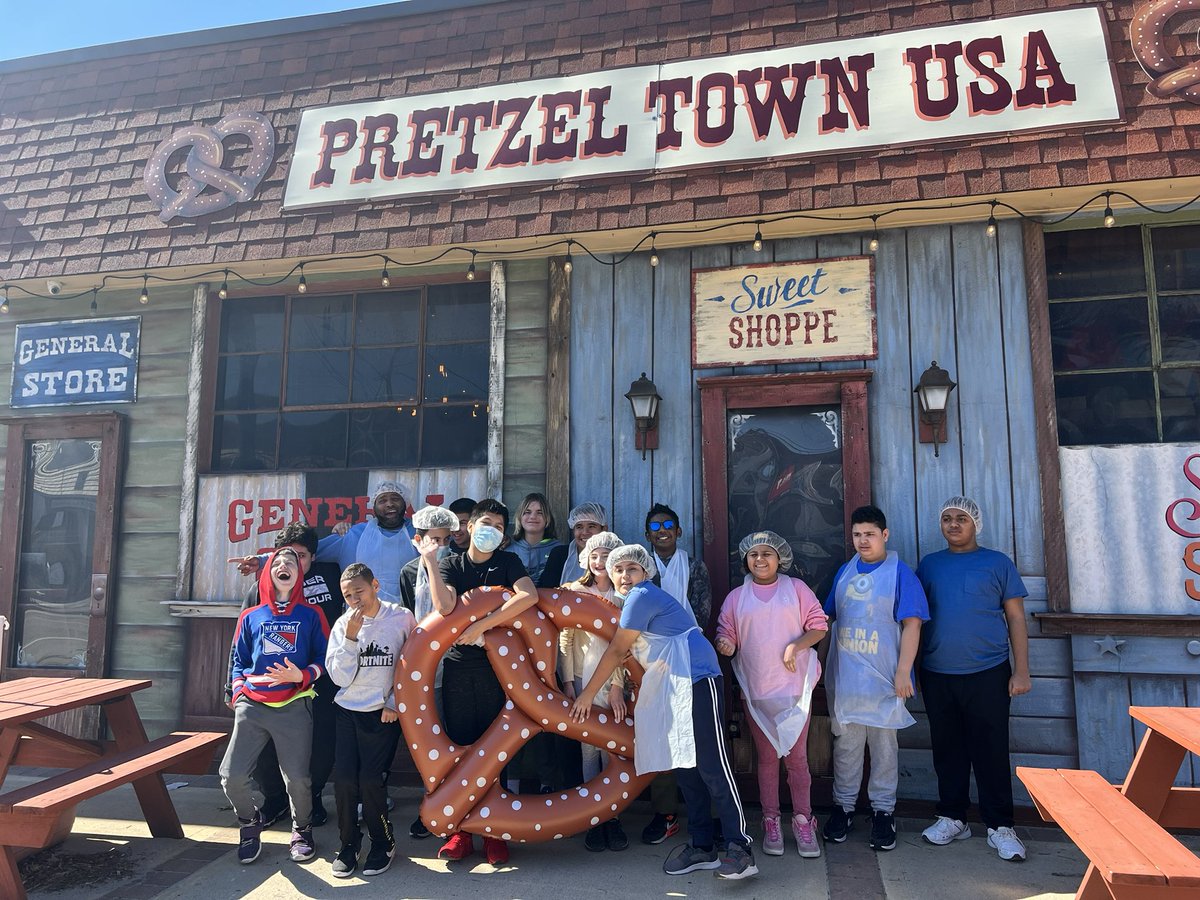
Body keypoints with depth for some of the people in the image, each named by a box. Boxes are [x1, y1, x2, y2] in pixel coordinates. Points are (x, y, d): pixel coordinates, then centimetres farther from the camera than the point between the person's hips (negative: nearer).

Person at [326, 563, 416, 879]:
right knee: (344, 778, -5)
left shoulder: (401, 618, -6)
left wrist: (396, 703, -4)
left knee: (371, 779, -9)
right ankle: (348, 846, 17)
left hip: (384, 712, -3)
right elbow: (340, 677, -6)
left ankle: (383, 844, 14)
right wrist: (351, 637, -16)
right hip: (348, 710, 3)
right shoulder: (343, 624, 0)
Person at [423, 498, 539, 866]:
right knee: (460, 745, 3)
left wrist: (482, 625, -19)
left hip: (497, 665, -1)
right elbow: (444, 606, -14)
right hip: (458, 665, 1)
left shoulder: (507, 562, 4)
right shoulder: (450, 564, 6)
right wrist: (430, 559, -15)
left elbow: (529, 595, -17)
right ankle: (462, 830, 13)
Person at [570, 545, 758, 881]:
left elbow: (617, 651, -9)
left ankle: (740, 850, -5)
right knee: (685, 768, 10)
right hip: (671, 689, 10)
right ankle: (702, 847, 17)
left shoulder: (642, 596, -11)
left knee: (711, 766, -10)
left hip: (697, 680, -10)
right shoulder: (635, 600, 18)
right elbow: (625, 652, 20)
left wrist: (588, 694, -3)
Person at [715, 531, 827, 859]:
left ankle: (803, 821, 16)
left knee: (797, 757, 3)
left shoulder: (795, 588, 2)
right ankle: (771, 822, 19)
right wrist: (724, 644, -16)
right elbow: (725, 633, 7)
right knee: (766, 757, 9)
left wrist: (796, 645, -15)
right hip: (756, 690, 1)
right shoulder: (736, 597, 6)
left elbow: (819, 625, 1)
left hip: (794, 687, -1)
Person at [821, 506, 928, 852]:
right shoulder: (844, 572, 10)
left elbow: (911, 625, -9)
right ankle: (843, 807, 22)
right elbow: (827, 617, 17)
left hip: (883, 679, -4)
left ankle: (883, 811, 19)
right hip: (844, 677, 4)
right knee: (845, 743, 10)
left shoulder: (900, 573, -5)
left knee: (884, 745, 7)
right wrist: (822, 663, 15)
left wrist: (903, 671, -15)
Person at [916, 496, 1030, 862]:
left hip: (987, 673, -3)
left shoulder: (997, 563, 3)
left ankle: (1000, 827, 12)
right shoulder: (929, 565, 10)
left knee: (991, 752, 0)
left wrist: (1021, 670, -4)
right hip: (936, 676, 3)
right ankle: (952, 818, 22)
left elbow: (1016, 618, 2)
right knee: (947, 750, 10)